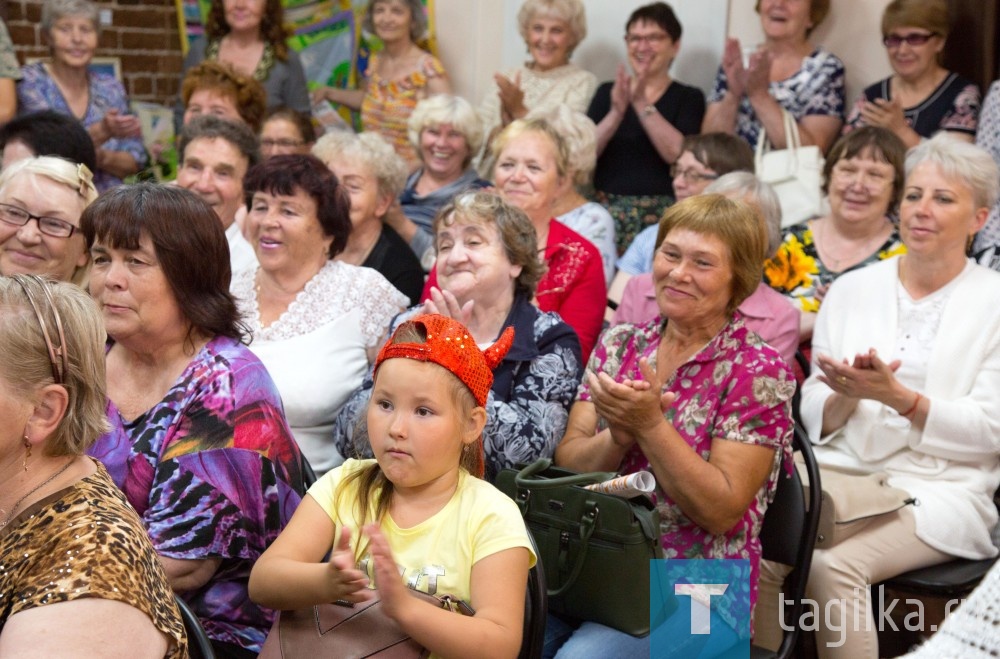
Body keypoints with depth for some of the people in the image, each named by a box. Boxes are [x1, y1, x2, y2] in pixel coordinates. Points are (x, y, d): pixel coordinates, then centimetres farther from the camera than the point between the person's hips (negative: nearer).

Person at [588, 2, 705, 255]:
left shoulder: (689, 98, 8)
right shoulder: (607, 92, 14)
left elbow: (679, 154, -9)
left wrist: (642, 105, -13)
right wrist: (616, 113, -13)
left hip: (661, 212, -2)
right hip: (606, 207, 2)